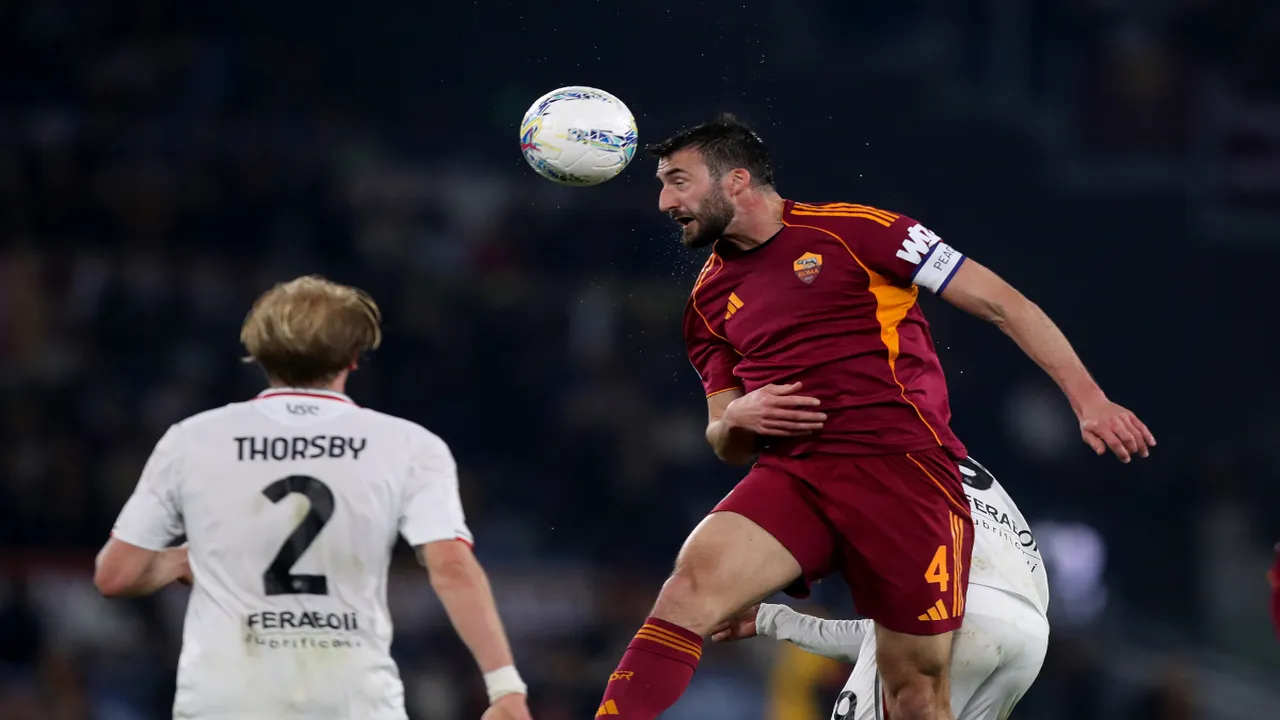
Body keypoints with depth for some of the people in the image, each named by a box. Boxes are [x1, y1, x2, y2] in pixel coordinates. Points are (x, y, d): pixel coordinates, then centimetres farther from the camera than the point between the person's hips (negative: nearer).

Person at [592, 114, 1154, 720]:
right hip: (791, 478, 4)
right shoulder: (711, 300, 18)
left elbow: (999, 303, 1)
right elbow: (728, 446, 25)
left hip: (905, 470, -4)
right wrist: (736, 418, 0)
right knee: (695, 575, -25)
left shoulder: (850, 229, 1)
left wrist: (1088, 398, -5)